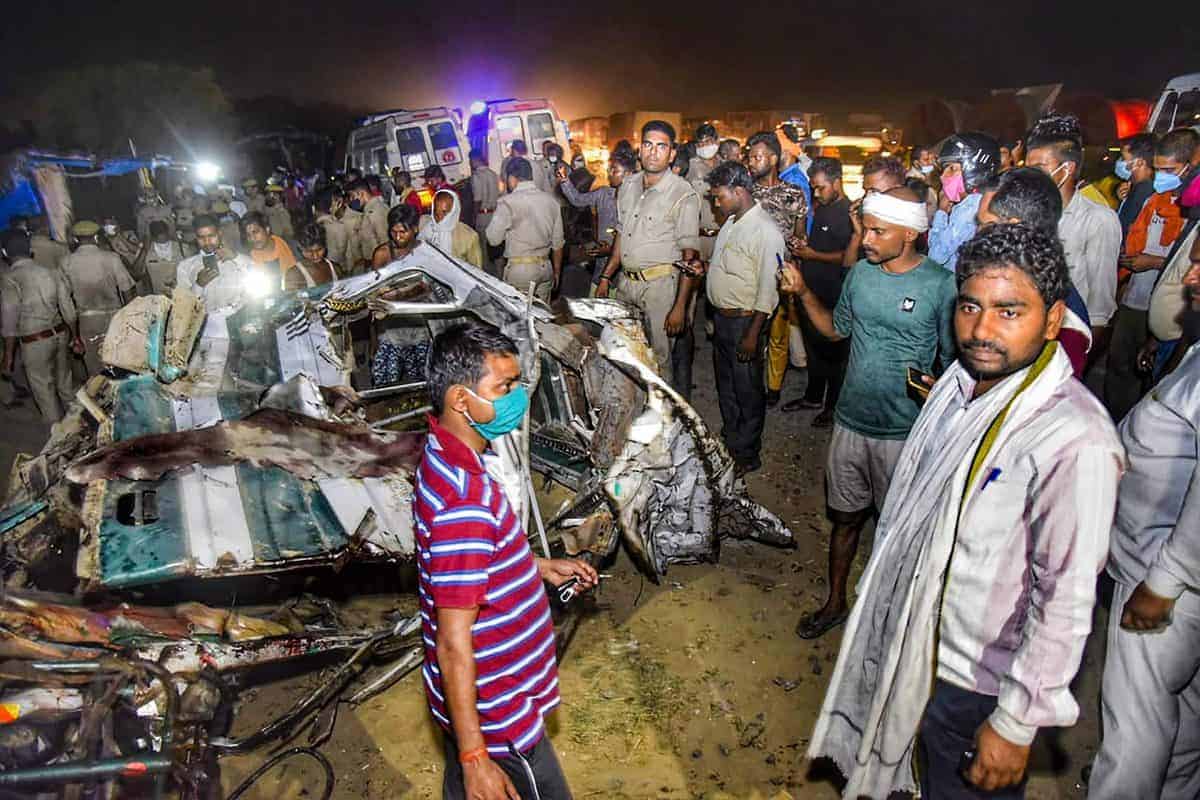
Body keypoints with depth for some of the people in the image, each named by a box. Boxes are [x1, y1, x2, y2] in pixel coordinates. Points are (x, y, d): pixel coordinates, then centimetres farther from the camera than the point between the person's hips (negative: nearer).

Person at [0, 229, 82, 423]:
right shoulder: (52, 271, -1)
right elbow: (68, 309, 3)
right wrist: (75, 337, 16)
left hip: (35, 342, -5)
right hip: (60, 334, 5)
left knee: (44, 391, 9)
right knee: (65, 384, 20)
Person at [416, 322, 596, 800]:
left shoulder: (446, 456, -3)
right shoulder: (465, 500, -34)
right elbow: (453, 643, -29)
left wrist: (542, 567, 13)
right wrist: (475, 758, -23)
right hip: (493, 712, -9)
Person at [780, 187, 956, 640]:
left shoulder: (942, 286, -13)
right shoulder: (861, 272, 1)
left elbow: (954, 361, -7)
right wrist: (804, 294, 1)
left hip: (903, 433, -4)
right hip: (851, 421, 4)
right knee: (846, 518, 18)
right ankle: (835, 602, 36)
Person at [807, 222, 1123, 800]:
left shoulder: (1074, 442, -29)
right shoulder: (959, 382, -4)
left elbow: (1065, 605, -25)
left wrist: (1017, 724, -17)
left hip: (978, 686, -6)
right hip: (910, 647, 7)